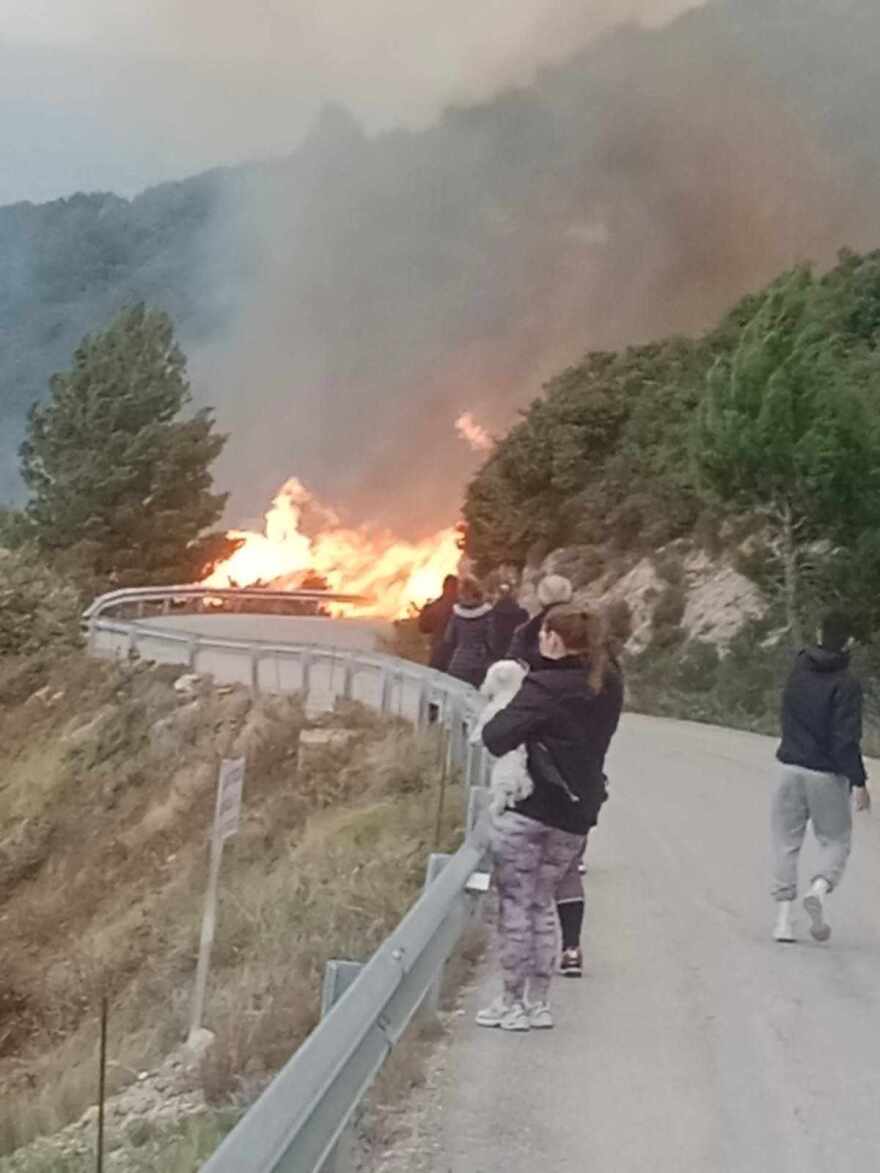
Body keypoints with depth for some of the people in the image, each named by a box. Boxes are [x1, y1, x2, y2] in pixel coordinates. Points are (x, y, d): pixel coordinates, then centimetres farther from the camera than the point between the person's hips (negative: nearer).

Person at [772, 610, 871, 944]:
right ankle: (820, 888, -16)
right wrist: (859, 782, -13)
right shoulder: (846, 684, -14)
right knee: (836, 840, 11)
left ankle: (783, 916, 2)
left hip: (790, 767, 4)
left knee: (786, 841, 10)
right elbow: (846, 739, -17)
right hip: (827, 775, -4)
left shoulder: (799, 669, 2)